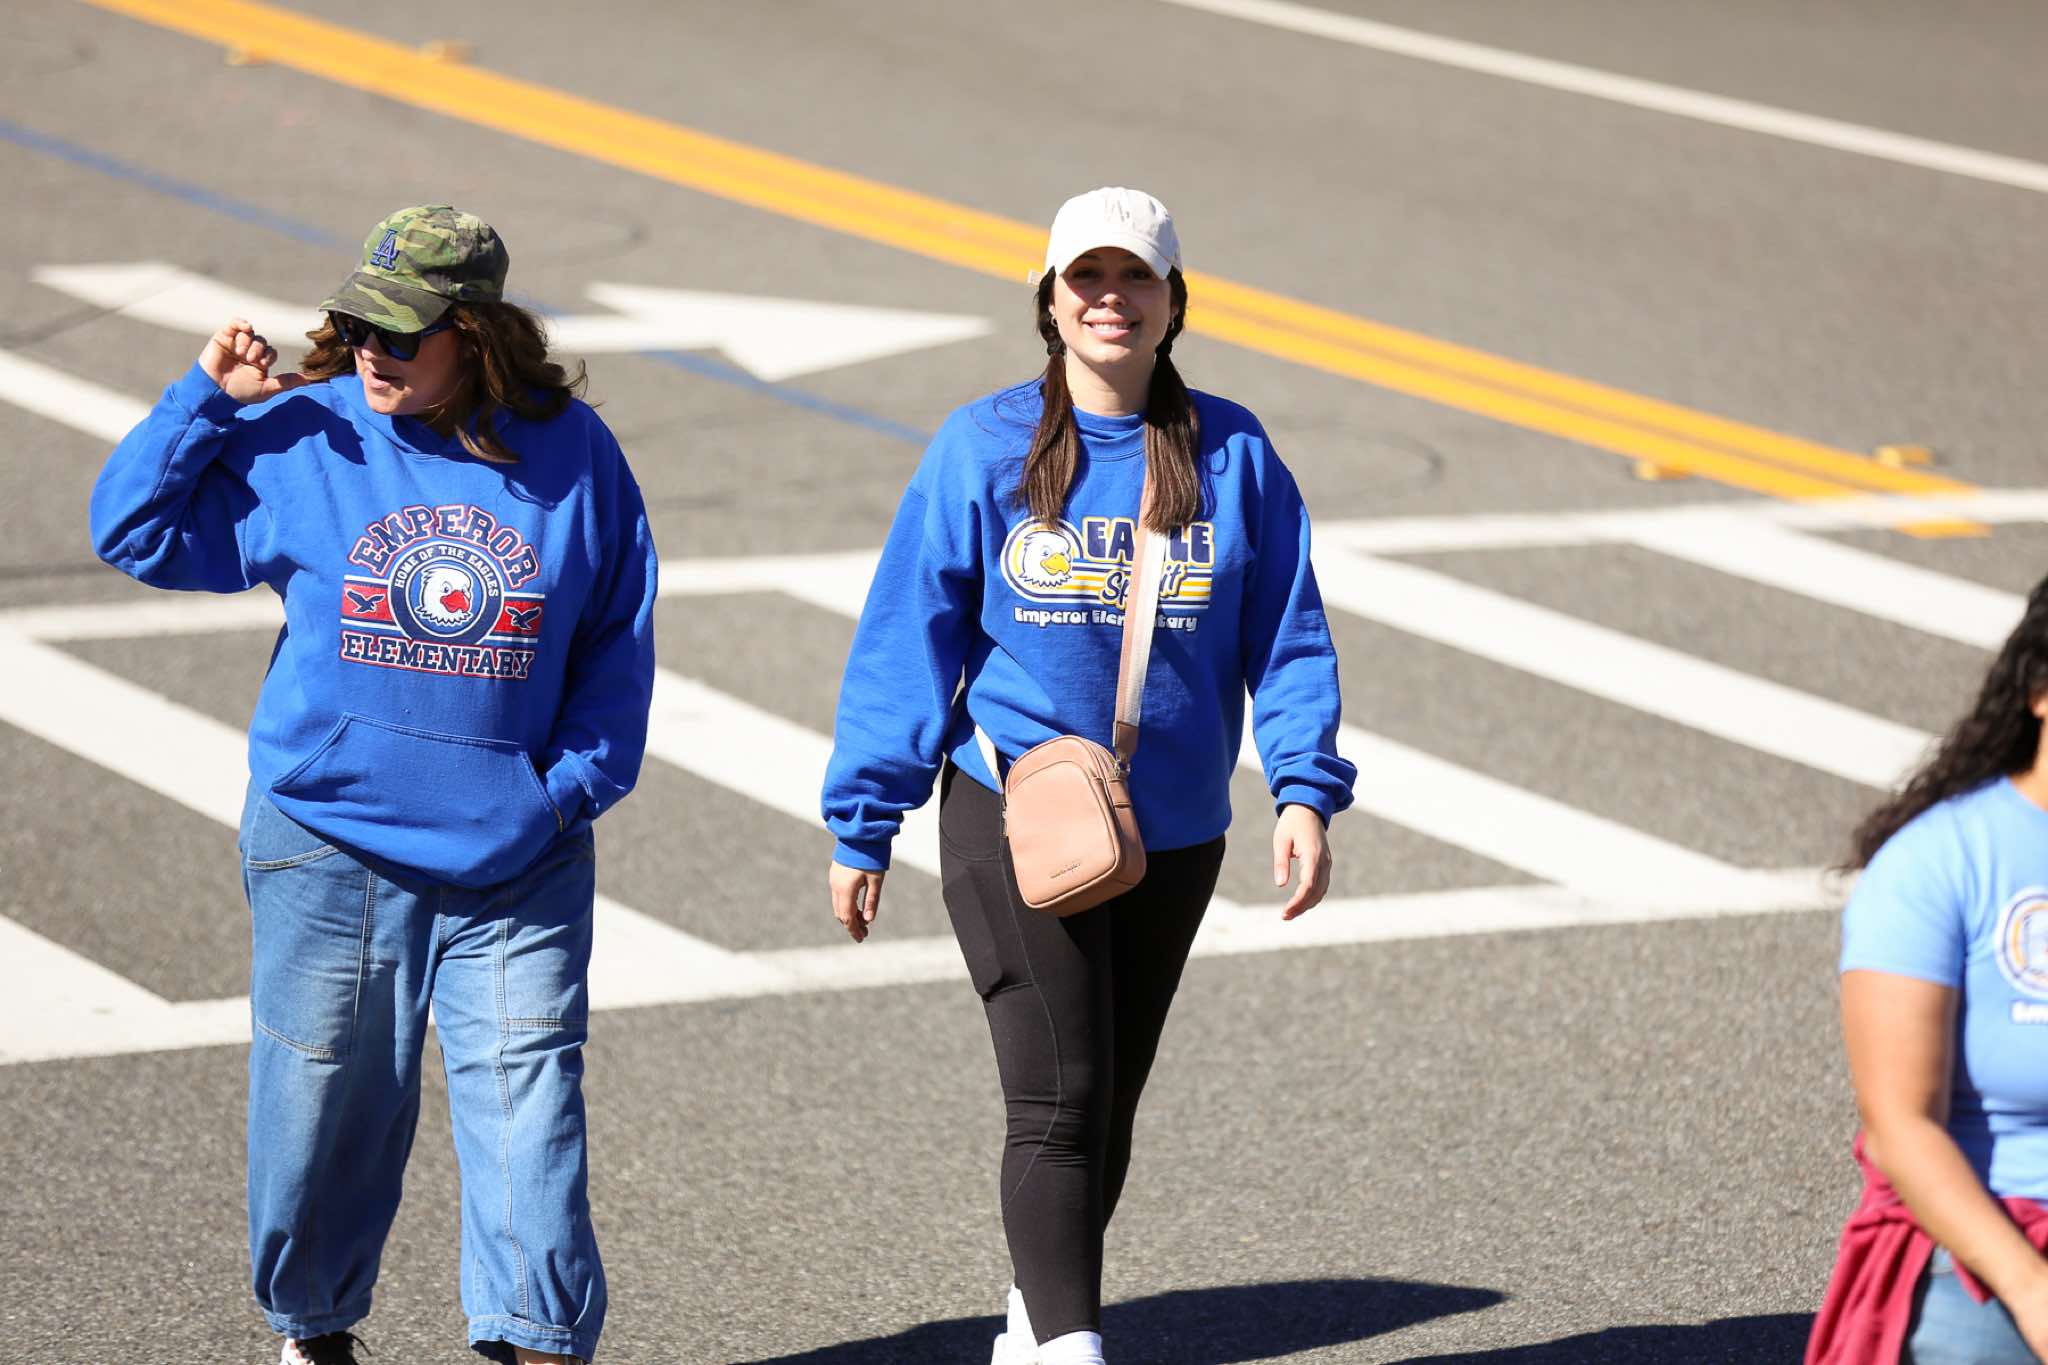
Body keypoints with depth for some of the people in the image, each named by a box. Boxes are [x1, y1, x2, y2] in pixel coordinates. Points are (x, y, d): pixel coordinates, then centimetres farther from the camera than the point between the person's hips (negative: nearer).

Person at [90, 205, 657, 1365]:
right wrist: (209, 401, -7)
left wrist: (578, 782, -2)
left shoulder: (569, 453, -2)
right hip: (332, 847, 0)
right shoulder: (301, 440, -3)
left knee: (529, 1113, -5)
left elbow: (620, 634, 7)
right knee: (325, 1107, 10)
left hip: (519, 864, 0)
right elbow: (134, 528, 5)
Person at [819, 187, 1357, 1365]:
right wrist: (864, 825, -4)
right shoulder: (983, 451, -5)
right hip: (1015, 821, -3)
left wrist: (1305, 790, -12)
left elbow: (1288, 637, 1)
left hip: (1173, 830, 3)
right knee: (1058, 1098, -12)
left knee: (1111, 1100, 15)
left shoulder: (1233, 457, 2)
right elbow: (907, 639, -3)